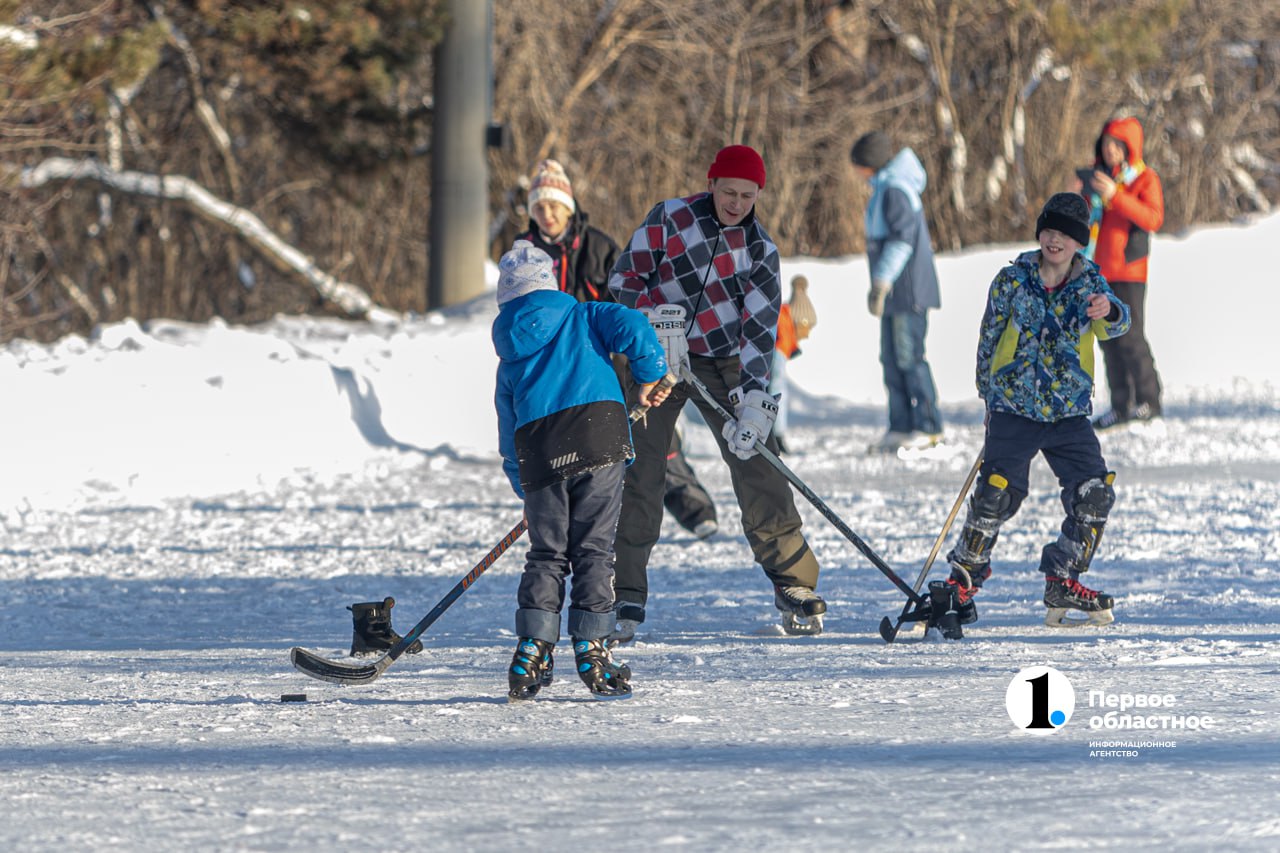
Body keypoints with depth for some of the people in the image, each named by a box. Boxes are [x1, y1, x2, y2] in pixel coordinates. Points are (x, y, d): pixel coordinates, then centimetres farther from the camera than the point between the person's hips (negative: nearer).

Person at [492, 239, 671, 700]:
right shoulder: (586, 318, 18)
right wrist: (651, 376, 13)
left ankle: (532, 653, 4)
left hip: (539, 454, 2)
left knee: (546, 554, 12)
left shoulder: (509, 363, 25)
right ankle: (591, 651, -3)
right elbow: (631, 327, -2)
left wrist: (528, 493, 33)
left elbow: (508, 442, 24)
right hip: (599, 434, -2)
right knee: (593, 549, 2)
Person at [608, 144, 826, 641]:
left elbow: (760, 329, -8)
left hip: (723, 365, 1)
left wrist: (754, 398, -19)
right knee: (638, 474, -8)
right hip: (655, 356, -1)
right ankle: (624, 597, -2)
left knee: (759, 469, -5)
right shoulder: (669, 219, -4)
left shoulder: (760, 251, -2)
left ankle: (794, 586, 6)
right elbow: (625, 275, -4)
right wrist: (656, 320, -21)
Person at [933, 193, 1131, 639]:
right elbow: (989, 339, 9)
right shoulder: (1013, 280, 0)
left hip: (1069, 413, 2)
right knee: (997, 494, -15)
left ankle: (1062, 582, 10)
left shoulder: (1089, 284, 3)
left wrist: (1109, 311, -40)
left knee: (1094, 492, -7)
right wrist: (991, 397, 7)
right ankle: (963, 577, 3)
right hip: (1014, 409, -2)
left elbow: (1114, 325, -16)